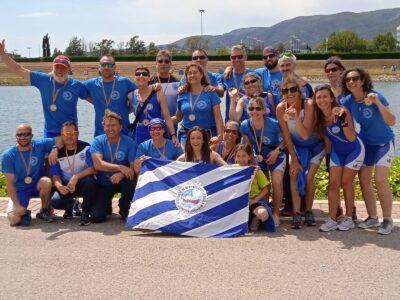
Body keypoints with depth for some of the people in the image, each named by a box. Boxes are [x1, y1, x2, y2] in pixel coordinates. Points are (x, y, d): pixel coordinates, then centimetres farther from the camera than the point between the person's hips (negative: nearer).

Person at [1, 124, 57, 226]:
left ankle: (44, 211, -8)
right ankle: (24, 213, 15)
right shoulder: (8, 155, -14)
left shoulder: (40, 145, -10)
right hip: (19, 190, -1)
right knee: (14, 220, -22)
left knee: (46, 182, -33)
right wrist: (17, 205, -20)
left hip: (37, 186, 1)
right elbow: (9, 182, -14)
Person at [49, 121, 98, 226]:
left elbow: (94, 169, -18)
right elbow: (55, 176, -3)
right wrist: (59, 186, -26)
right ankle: (70, 205, 14)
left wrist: (76, 177, -29)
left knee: (89, 181, -37)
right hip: (66, 186, 2)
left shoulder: (86, 148, -9)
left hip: (83, 183, -2)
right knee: (54, 201, -25)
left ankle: (86, 212, -12)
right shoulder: (58, 153, -2)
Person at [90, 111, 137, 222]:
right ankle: (106, 205, 23)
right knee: (97, 217, -15)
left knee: (130, 181, -35)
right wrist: (120, 167, -33)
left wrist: (122, 174, -37)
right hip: (104, 183, 0)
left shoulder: (129, 142, -9)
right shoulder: (98, 141, -8)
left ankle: (125, 209, -5)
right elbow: (98, 164, -22)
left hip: (122, 181, 0)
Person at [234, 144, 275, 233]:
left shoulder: (255, 170, -1)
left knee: (262, 213, -35)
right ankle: (249, 217, -1)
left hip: (255, 200, -3)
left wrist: (254, 200, -14)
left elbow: (265, 189, -1)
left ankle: (256, 219, 2)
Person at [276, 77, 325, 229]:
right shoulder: (281, 108, -21)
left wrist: (296, 118, -50)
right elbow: (286, 136, -13)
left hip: (315, 145, -2)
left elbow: (305, 135, -35)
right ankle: (296, 214, -9)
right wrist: (294, 160, -10)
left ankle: (308, 212, 11)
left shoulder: (309, 105, -30)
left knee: (309, 177, -8)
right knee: (294, 174, -12)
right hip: (296, 146, 3)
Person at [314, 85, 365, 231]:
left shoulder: (342, 111, -27)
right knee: (333, 183, -2)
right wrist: (328, 154, 7)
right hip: (337, 151, 5)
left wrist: (343, 120, -46)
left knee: (346, 182, -3)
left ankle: (349, 218, 12)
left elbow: (352, 138, -34)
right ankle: (332, 220, 3)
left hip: (354, 150, -5)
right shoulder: (319, 117, -10)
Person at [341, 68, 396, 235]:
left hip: (384, 142, -5)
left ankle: (387, 220, 0)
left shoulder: (375, 96, -23)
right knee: (364, 180, 4)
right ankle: (372, 218, 19)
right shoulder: (348, 101, -8)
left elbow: (391, 122, -29)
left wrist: (378, 103, -41)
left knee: (380, 180, -15)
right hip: (365, 142, 5)